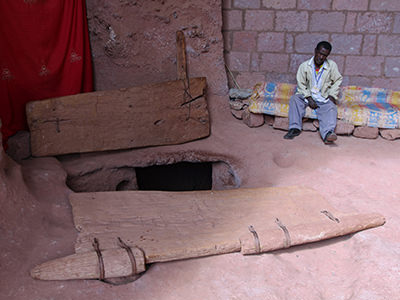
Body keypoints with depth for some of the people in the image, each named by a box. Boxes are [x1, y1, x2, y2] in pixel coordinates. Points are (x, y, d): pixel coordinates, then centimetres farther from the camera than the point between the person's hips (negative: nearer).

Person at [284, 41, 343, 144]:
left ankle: (328, 133, -53)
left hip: (324, 98, -1)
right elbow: (301, 84, -3)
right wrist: (309, 99, -14)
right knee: (295, 99, -28)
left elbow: (337, 80, 9)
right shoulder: (304, 66, -3)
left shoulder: (332, 65, -1)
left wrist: (332, 96, -4)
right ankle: (295, 128, -30)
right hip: (307, 96, 1)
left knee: (330, 108, -31)